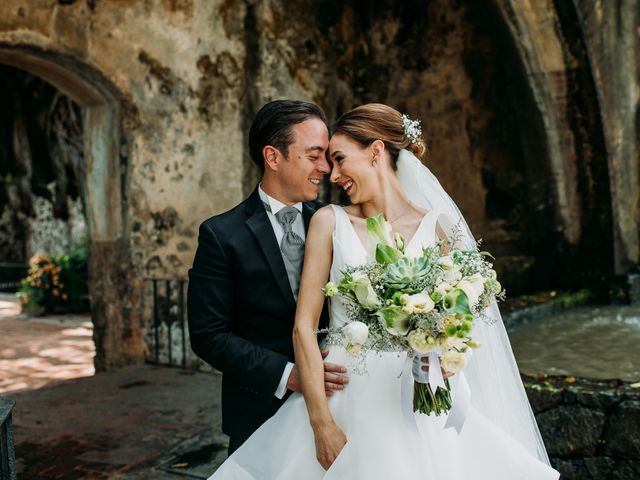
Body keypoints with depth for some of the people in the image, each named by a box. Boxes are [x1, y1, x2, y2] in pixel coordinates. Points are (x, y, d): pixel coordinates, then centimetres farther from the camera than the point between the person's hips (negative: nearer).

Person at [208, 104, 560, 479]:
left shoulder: (436, 227, 0)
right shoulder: (330, 222, -1)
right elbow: (304, 326, -6)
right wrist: (322, 424, -12)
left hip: (417, 408, 1)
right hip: (347, 403, 0)